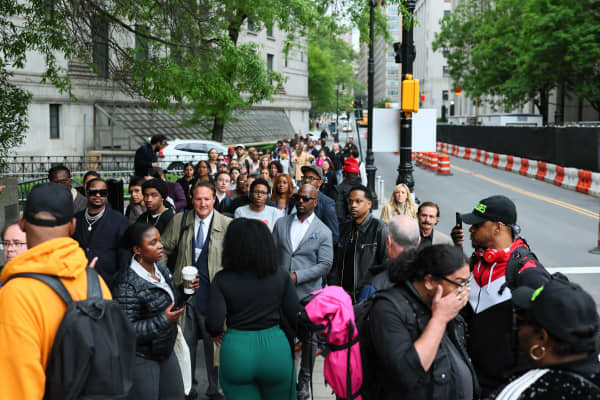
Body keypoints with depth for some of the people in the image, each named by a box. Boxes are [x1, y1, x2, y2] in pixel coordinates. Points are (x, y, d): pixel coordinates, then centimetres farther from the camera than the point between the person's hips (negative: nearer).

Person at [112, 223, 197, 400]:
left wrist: (184, 289, -4)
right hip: (141, 358, -8)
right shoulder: (127, 284, -23)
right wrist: (163, 320, -28)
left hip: (166, 352, 8)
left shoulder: (161, 268, 2)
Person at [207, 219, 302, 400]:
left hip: (236, 351, -1)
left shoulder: (222, 280, -8)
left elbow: (214, 323, -15)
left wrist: (217, 333, 7)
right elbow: (296, 317, -4)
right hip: (275, 348, 1)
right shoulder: (281, 276, -4)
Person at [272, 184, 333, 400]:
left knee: (309, 339, 8)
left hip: (309, 294, -2)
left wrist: (297, 276, -16)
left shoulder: (323, 232, -3)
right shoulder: (281, 224, 7)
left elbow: (325, 265, -9)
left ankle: (304, 381, 23)